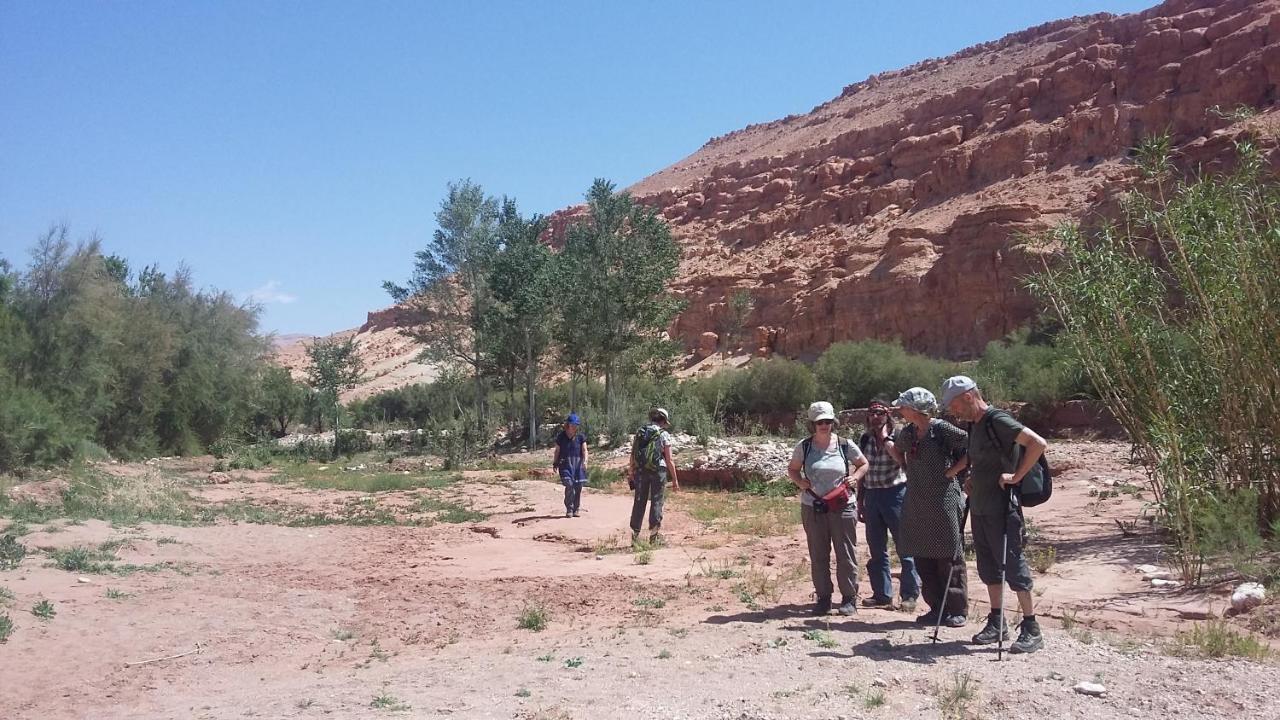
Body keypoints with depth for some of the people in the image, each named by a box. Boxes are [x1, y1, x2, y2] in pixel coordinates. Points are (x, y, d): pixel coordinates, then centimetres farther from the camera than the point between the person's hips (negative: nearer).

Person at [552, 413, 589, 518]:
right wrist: (555, 463, 10)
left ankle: (576, 509, 15)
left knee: (578, 487, 0)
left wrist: (585, 460, -17)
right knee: (569, 485, -15)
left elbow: (584, 450, -1)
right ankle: (569, 509, -4)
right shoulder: (560, 436, 2)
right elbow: (557, 451, 10)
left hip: (578, 463, 2)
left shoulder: (580, 437, 4)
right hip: (565, 463, -2)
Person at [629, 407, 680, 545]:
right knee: (656, 502, 2)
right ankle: (654, 535, 2)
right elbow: (669, 460, -5)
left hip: (640, 472, 4)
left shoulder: (639, 434, 10)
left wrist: (632, 475, 16)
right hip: (658, 472, -4)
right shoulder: (664, 435, -3)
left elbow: (632, 457, 10)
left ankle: (634, 534, 10)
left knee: (639, 502, 9)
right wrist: (675, 479, 0)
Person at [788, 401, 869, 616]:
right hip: (812, 508, 1)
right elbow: (792, 469, 12)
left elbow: (863, 464, 12)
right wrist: (799, 481, -8)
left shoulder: (845, 445, -2)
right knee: (818, 556, 7)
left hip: (842, 507, -1)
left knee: (846, 554, 3)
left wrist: (855, 477, -7)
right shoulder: (804, 447, 0)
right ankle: (823, 597, 18)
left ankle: (849, 598, 15)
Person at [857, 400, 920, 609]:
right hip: (871, 496, 5)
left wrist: (884, 436, -17)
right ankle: (881, 594, 18)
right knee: (876, 550, 10)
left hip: (895, 493, -5)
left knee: (905, 547, -2)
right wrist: (860, 502, 13)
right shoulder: (864, 440, 9)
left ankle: (910, 594, 7)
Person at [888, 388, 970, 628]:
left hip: (943, 501, -7)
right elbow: (896, 449, 29)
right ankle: (936, 608, 19)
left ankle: (957, 610, 10)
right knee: (922, 558, 9)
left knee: (949, 558, 0)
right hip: (916, 503, 7)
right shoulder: (907, 433, 9)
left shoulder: (942, 429, -12)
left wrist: (951, 470, -13)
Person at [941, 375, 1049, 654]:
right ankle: (996, 624, 24)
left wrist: (1016, 476, -23)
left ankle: (1031, 629, 5)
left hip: (1001, 508, -9)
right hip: (979, 507, 9)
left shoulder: (999, 421, -16)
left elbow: (1038, 443, -26)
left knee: (1013, 565, -4)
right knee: (989, 566, 14)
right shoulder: (973, 425, 12)